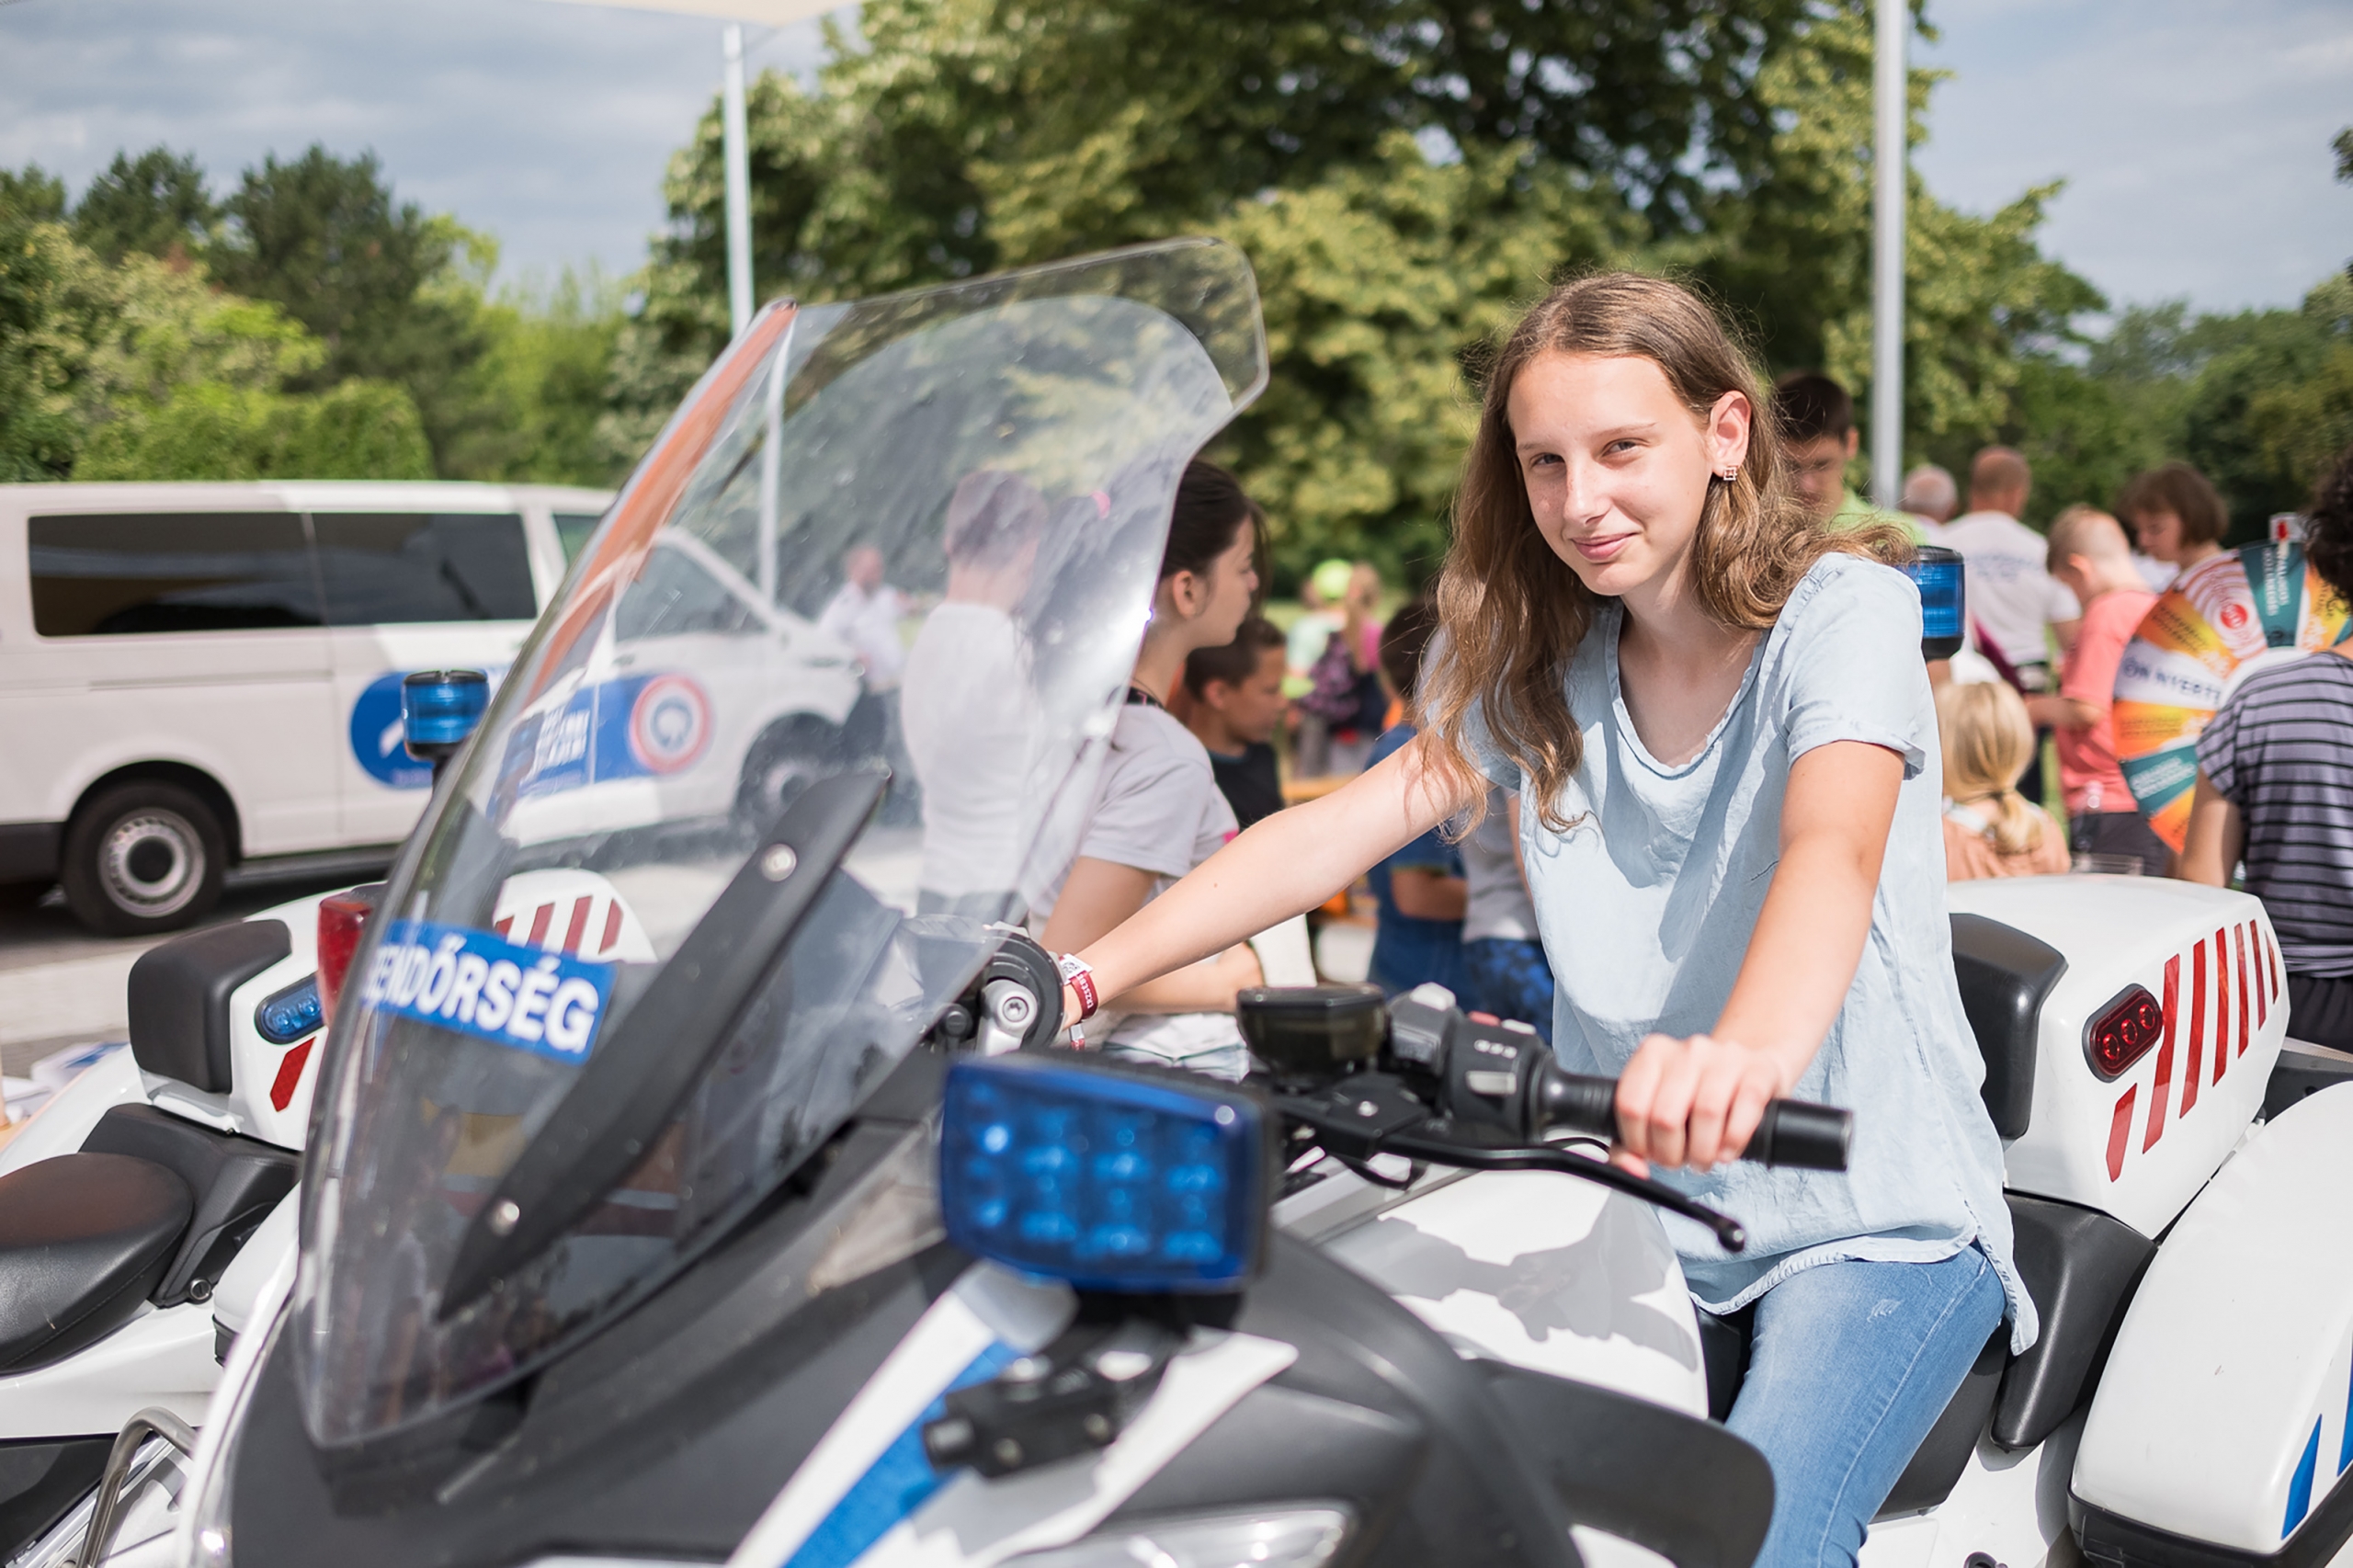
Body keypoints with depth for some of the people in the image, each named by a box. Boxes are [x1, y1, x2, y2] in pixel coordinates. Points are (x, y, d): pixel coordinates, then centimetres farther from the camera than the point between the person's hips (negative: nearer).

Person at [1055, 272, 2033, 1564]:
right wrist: (1083, 973, -17)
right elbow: (1333, 830, -4)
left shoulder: (1840, 607, -11)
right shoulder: (1542, 663, 5)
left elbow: (1832, 845, -32)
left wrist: (1750, 1051, -54)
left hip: (1874, 1216, -5)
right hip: (1634, 1205, 5)